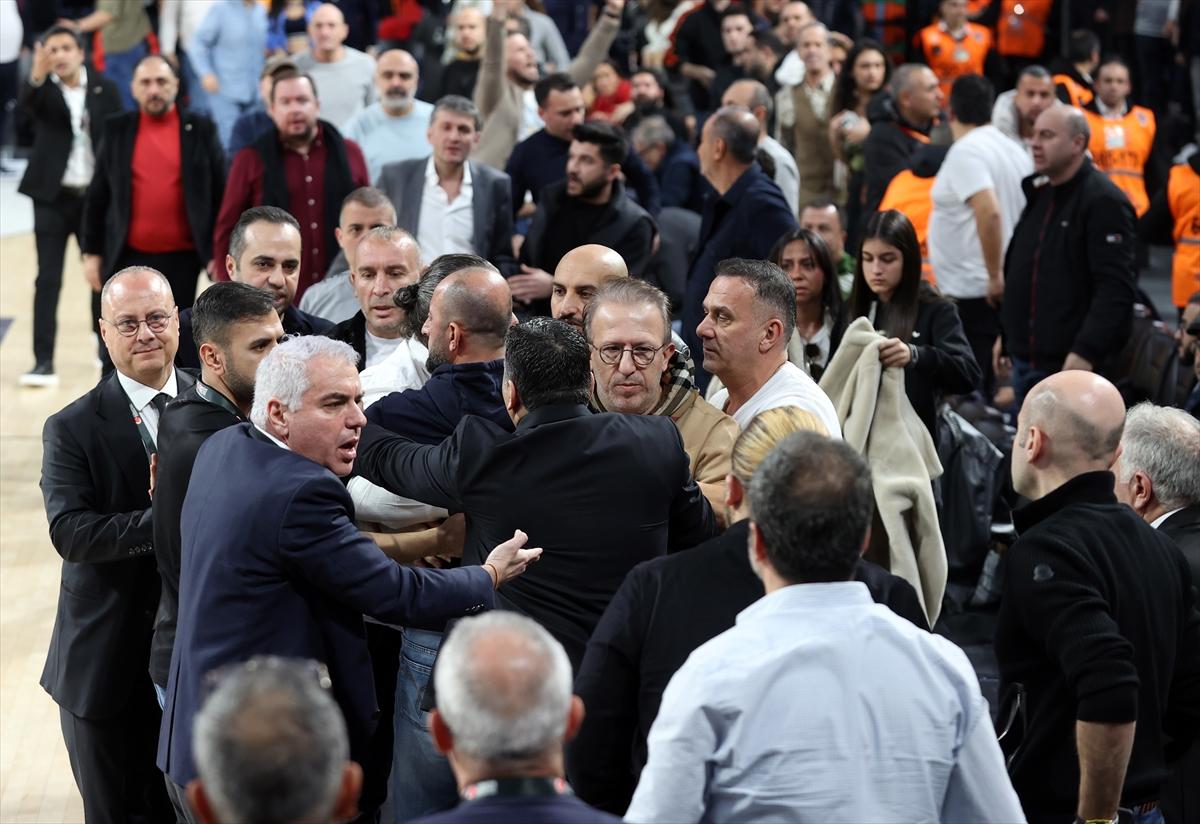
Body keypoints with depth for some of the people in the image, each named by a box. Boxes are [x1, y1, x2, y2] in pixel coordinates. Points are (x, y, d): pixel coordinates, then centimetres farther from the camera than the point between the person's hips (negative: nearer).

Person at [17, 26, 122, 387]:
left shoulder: (105, 89, -1)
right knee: (48, 279, -3)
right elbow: (25, 104, -28)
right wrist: (37, 75, -48)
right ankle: (44, 361, -4)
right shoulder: (43, 89, -4)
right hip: (53, 197, -1)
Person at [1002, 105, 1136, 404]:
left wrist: (1086, 352, -27)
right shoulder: (1039, 195, 17)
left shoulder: (1104, 202, -13)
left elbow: (1115, 289, -21)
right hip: (1026, 362, 10)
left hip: (1069, 365, -10)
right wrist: (1006, 335, 24)